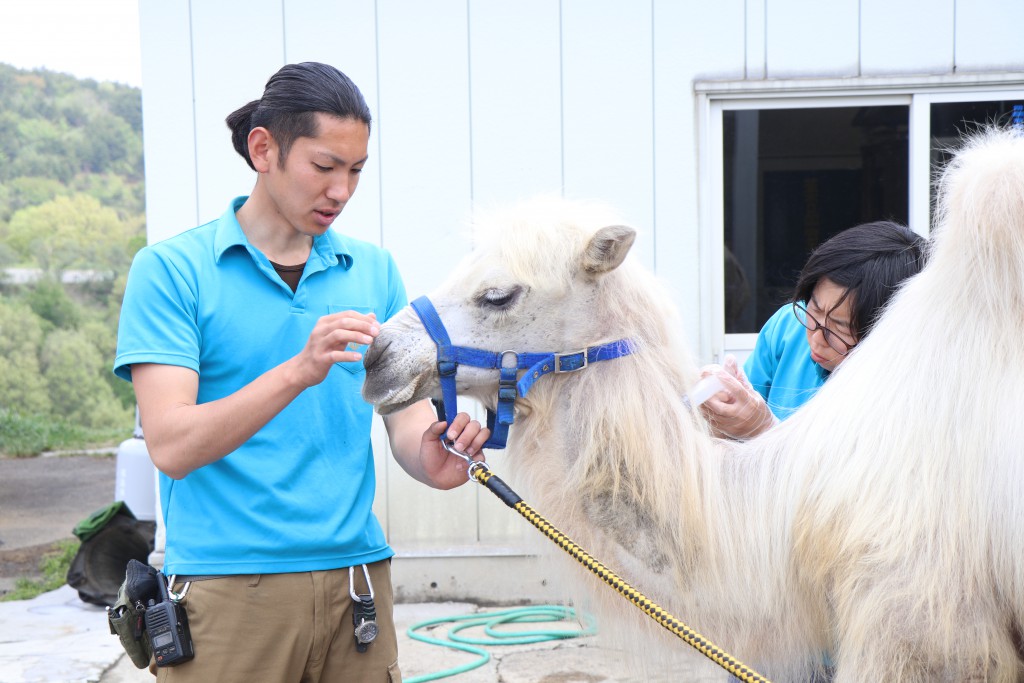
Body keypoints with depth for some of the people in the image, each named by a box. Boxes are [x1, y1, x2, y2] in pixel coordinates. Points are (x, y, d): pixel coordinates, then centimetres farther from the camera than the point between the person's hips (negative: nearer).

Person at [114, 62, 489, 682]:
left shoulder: (374, 270, 8)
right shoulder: (171, 270, -6)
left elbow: (405, 411, 6)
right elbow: (172, 447, -15)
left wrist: (429, 458, -18)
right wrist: (298, 371, -28)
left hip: (356, 578, 4)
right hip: (227, 588, -4)